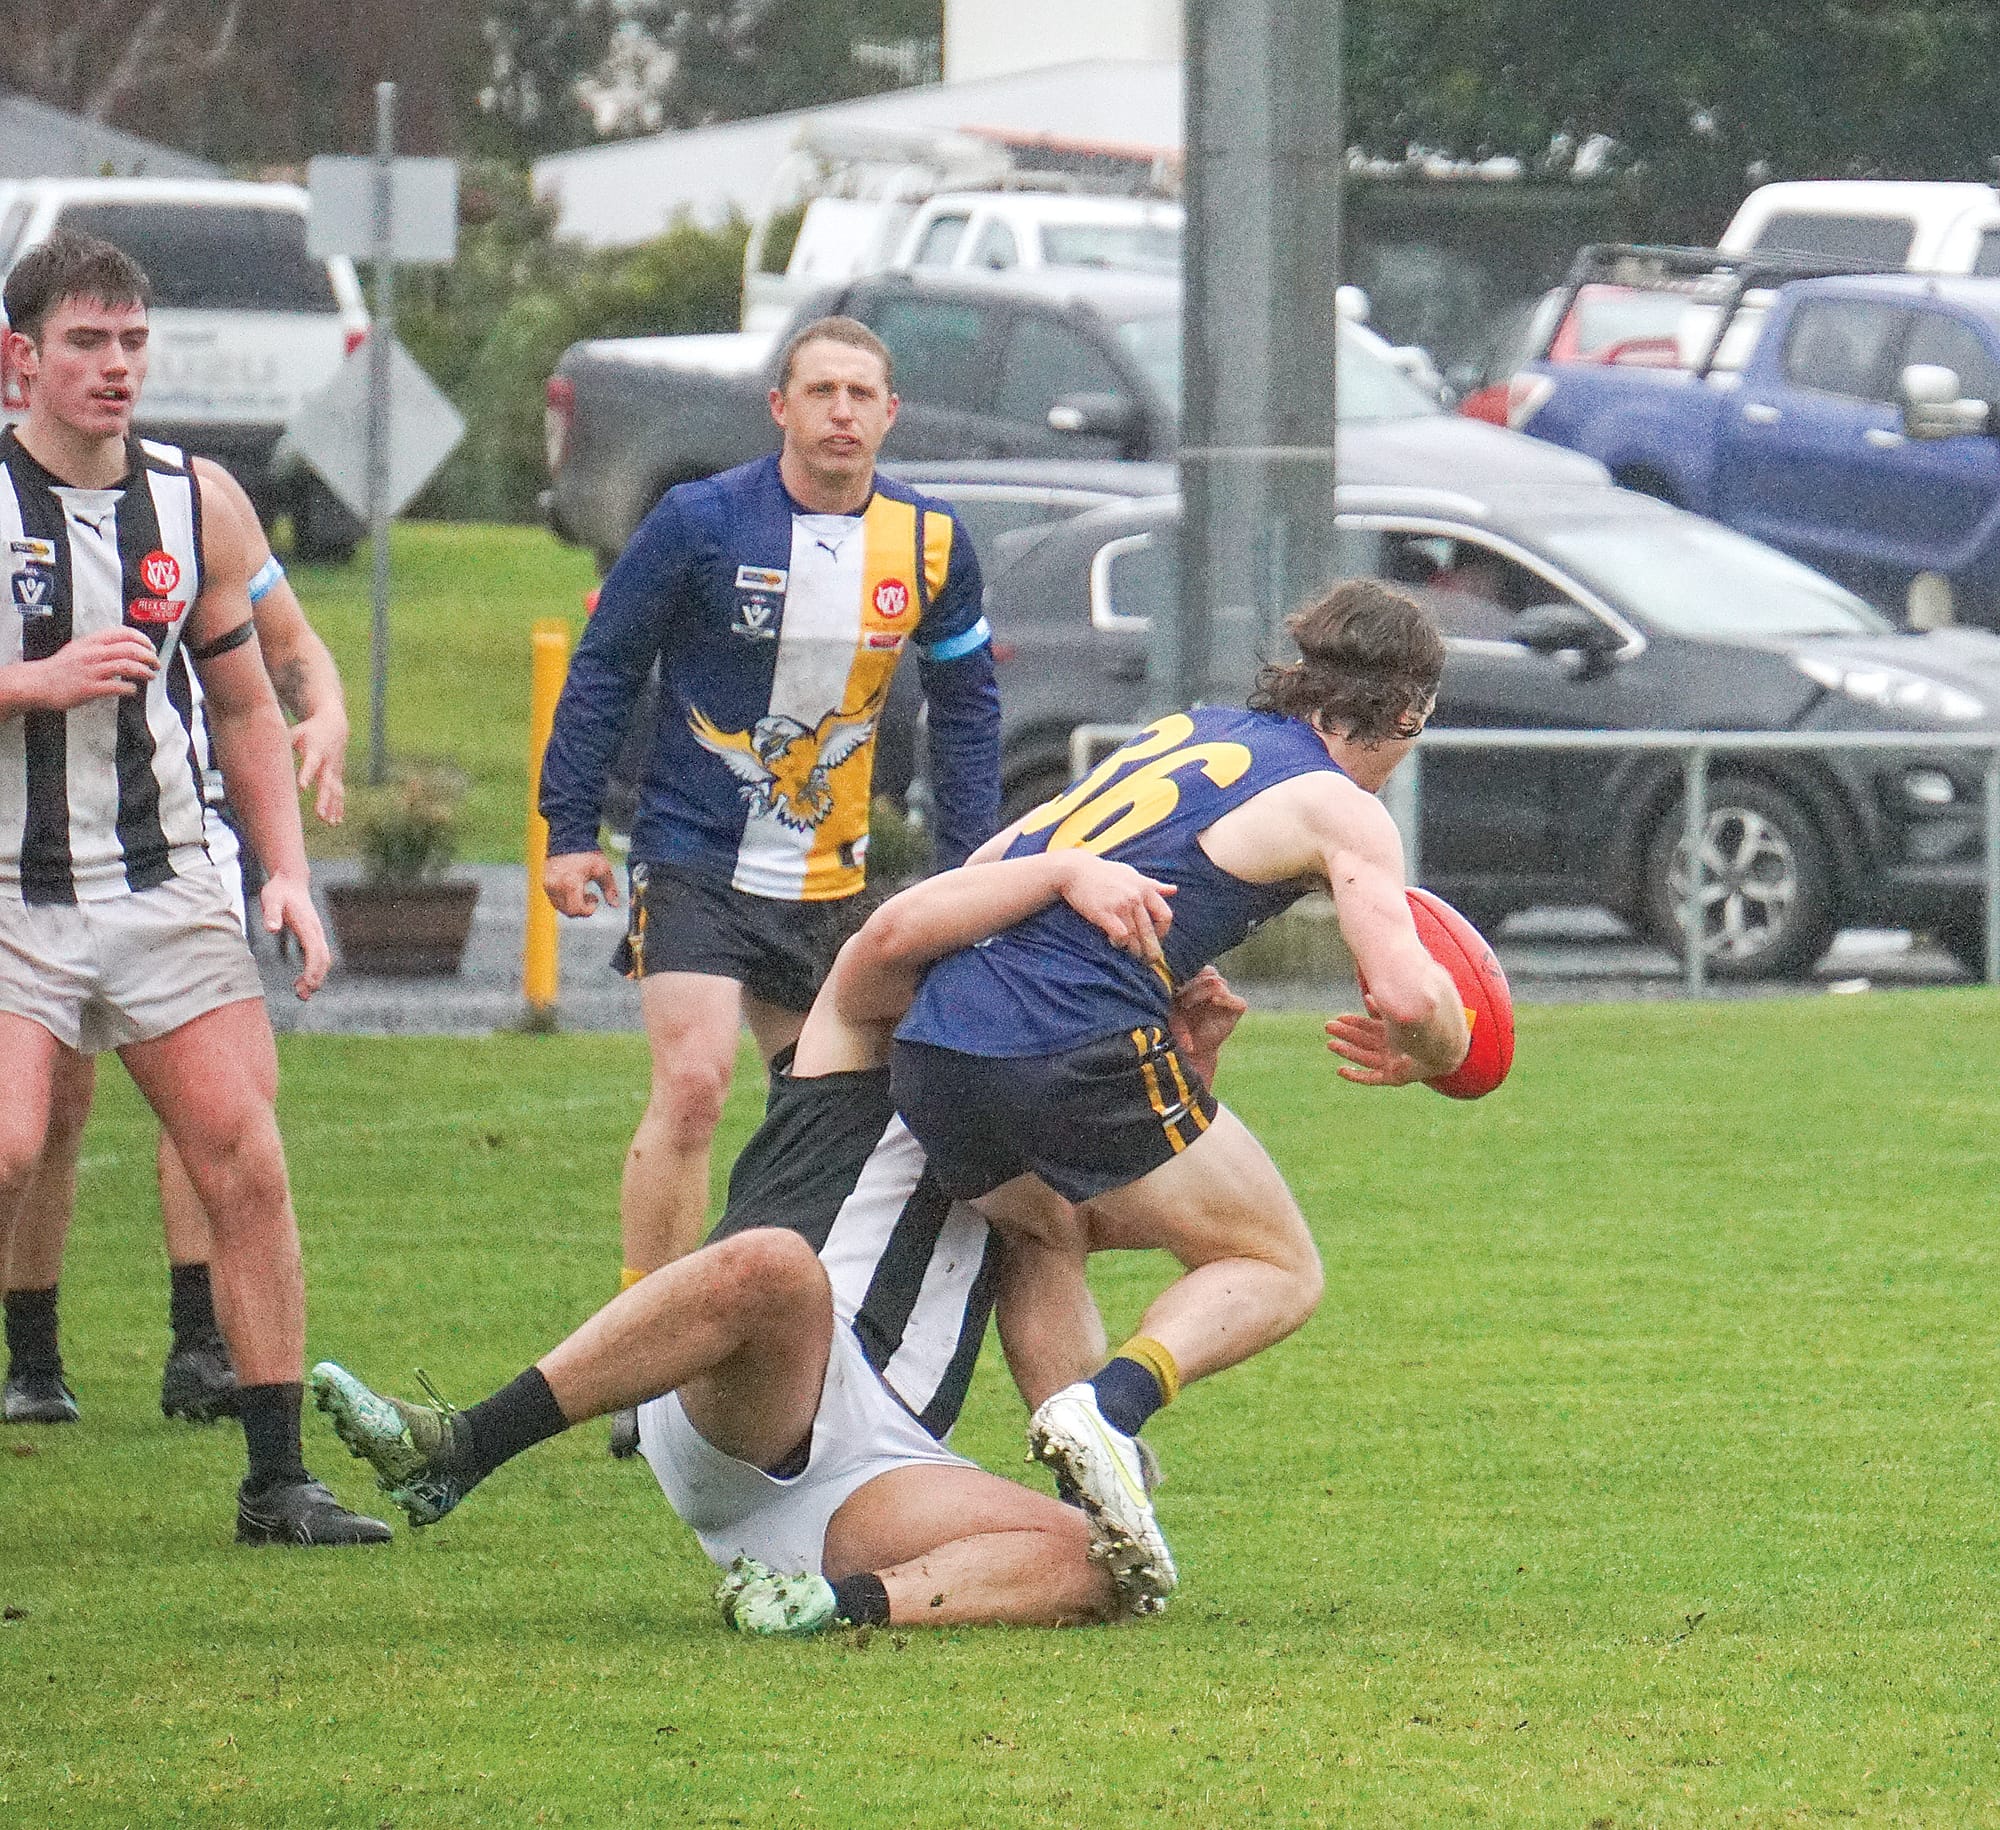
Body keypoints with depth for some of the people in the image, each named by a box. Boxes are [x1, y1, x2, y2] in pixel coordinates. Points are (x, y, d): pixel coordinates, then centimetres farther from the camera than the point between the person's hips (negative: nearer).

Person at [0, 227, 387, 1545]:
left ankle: (278, 1481, 4)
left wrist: (289, 872, 8)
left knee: (249, 1167, -3)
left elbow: (247, 706, 18)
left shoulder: (196, 502, 8)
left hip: (168, 887, 4)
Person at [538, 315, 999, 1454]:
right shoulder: (702, 524, -12)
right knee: (692, 1084, -18)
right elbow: (604, 668, -3)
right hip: (697, 860, -5)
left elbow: (967, 705, 11)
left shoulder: (930, 544, -1)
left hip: (831, 878, 5)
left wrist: (969, 865, 7)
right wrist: (571, 831, -4)